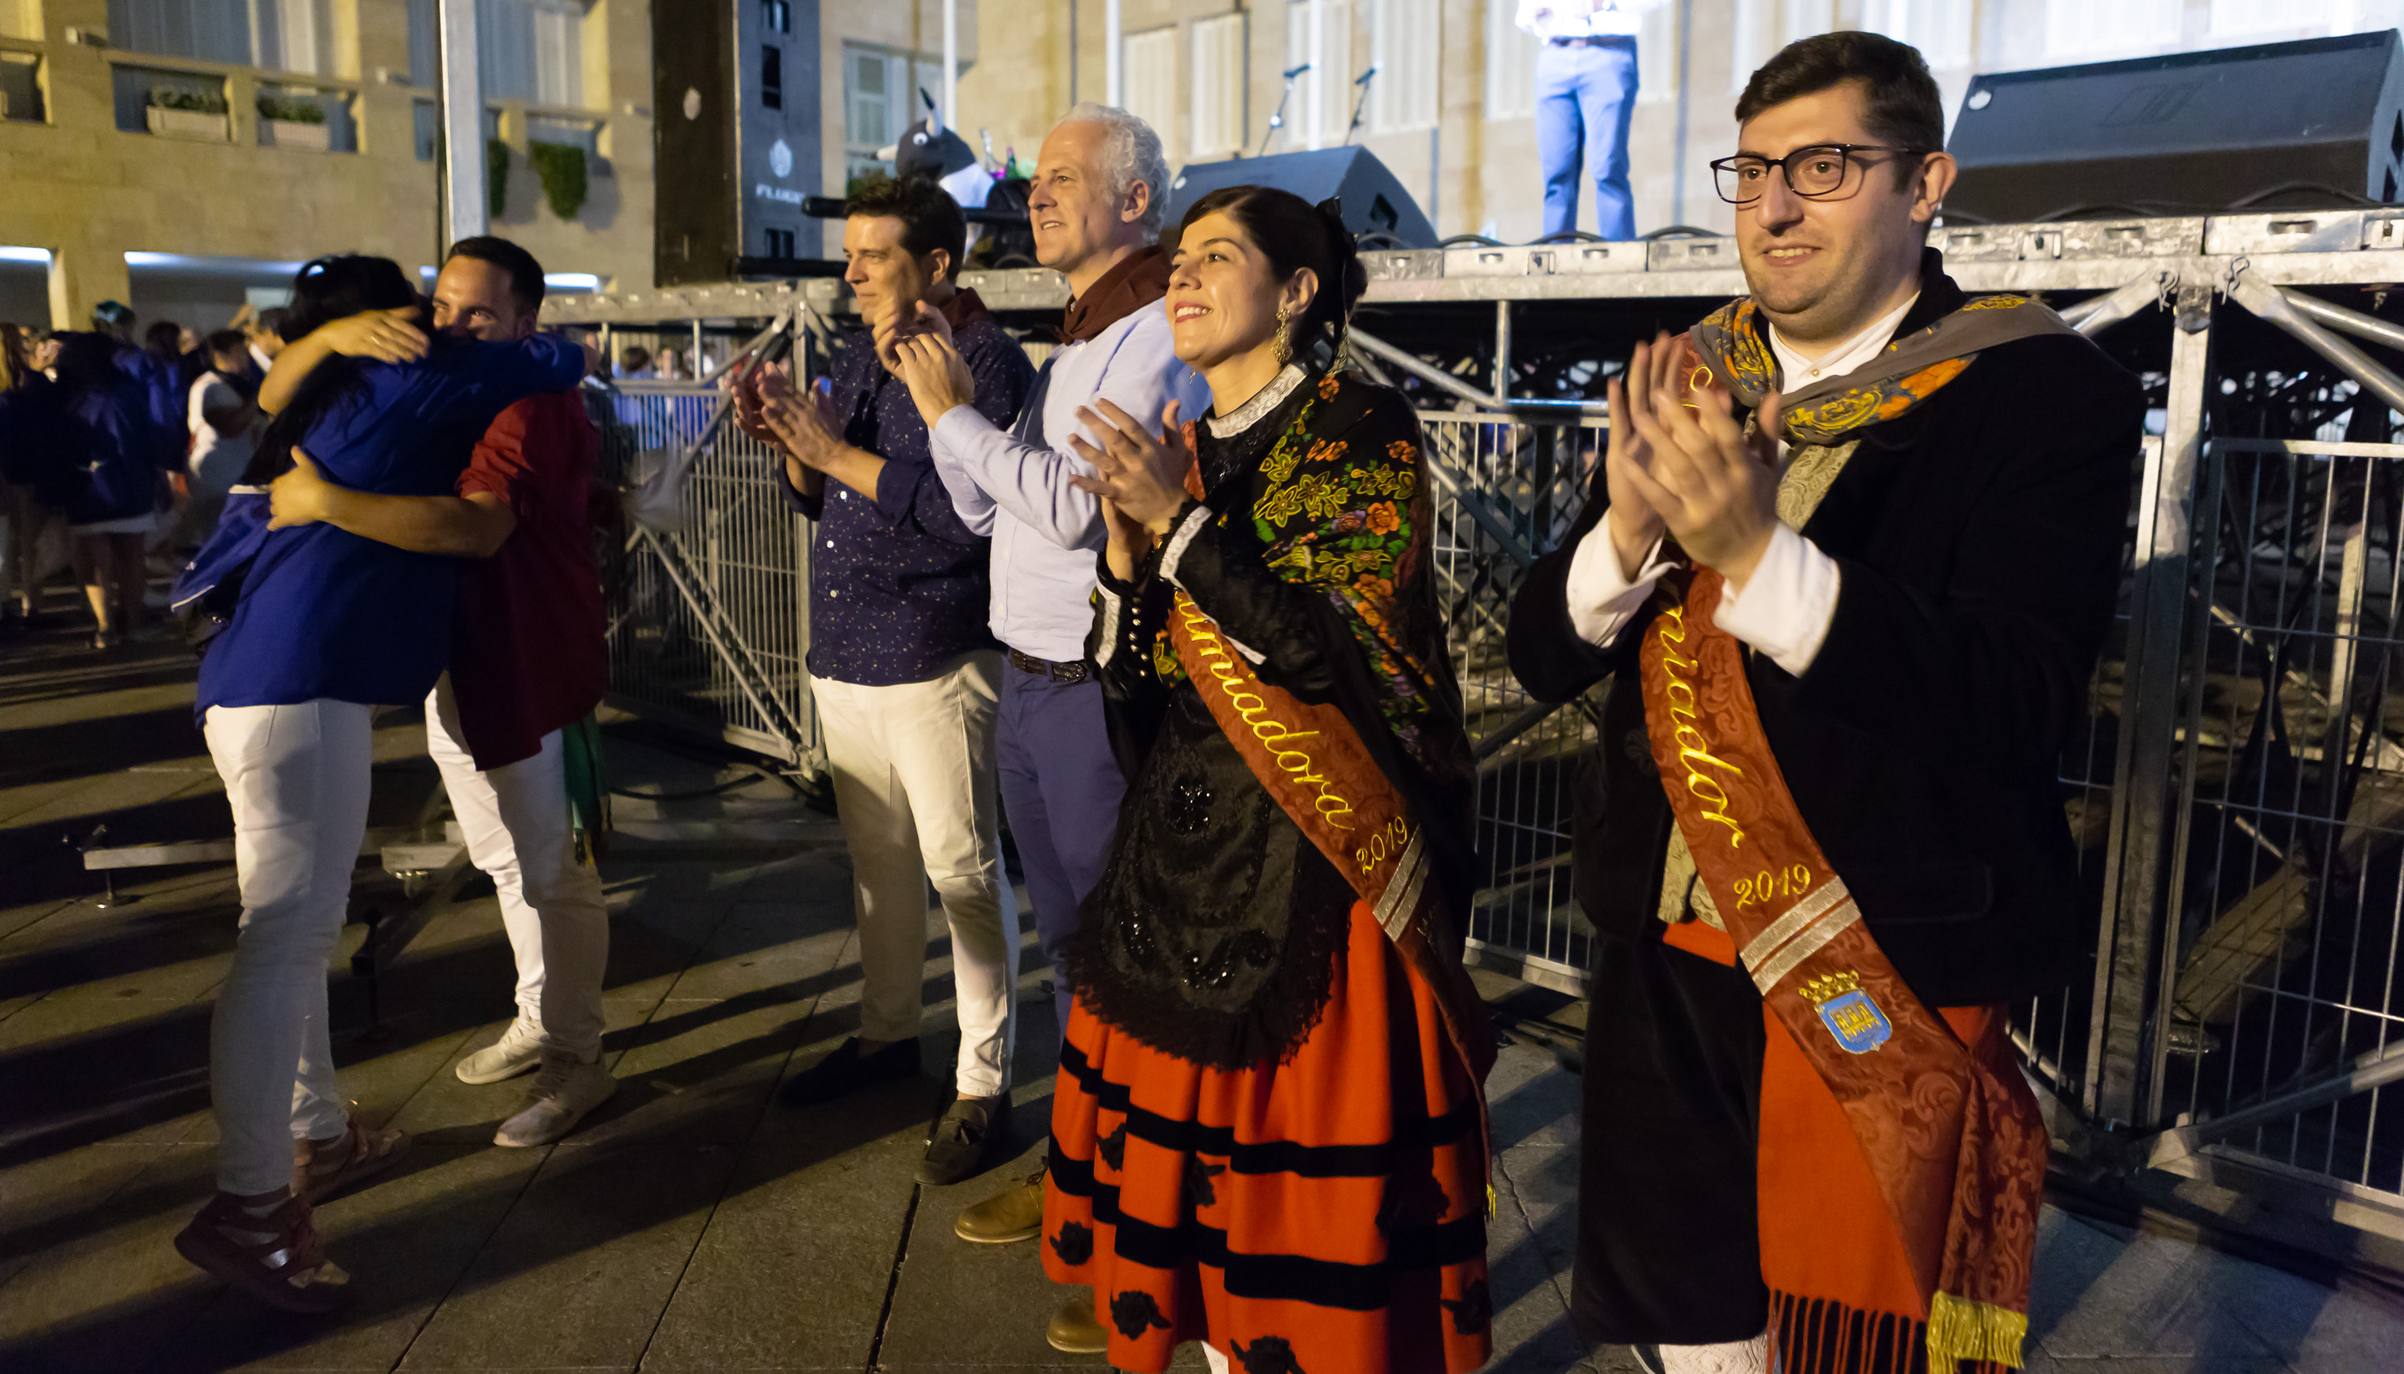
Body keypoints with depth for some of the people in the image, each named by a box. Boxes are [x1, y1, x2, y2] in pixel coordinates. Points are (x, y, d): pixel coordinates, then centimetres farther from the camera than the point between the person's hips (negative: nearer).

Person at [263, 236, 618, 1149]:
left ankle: (577, 1060, 14)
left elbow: (479, 526, -36)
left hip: (529, 669, -10)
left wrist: (325, 501, -34)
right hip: (455, 663, 10)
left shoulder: (532, 406, -21)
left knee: (551, 870, 1)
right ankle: (539, 1020, 38)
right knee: (507, 862, 21)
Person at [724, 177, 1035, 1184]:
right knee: (877, 857, 18)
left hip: (934, 658, -8)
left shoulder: (986, 361, -10)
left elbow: (968, 512, -23)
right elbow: (818, 498, 19)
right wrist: (788, 440, 0)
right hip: (842, 650, 8)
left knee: (960, 867, -3)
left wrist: (837, 451, -19)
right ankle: (887, 1033, 34)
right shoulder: (859, 357, 15)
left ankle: (984, 1083, 8)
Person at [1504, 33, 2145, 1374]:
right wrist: (1628, 532, -19)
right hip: (1667, 954, 5)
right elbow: (1544, 654, 2)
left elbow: (2026, 697, -22)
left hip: (1886, 972, -4)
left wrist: (1754, 551, -30)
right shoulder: (1687, 385, 4)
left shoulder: (2048, 395, -10)